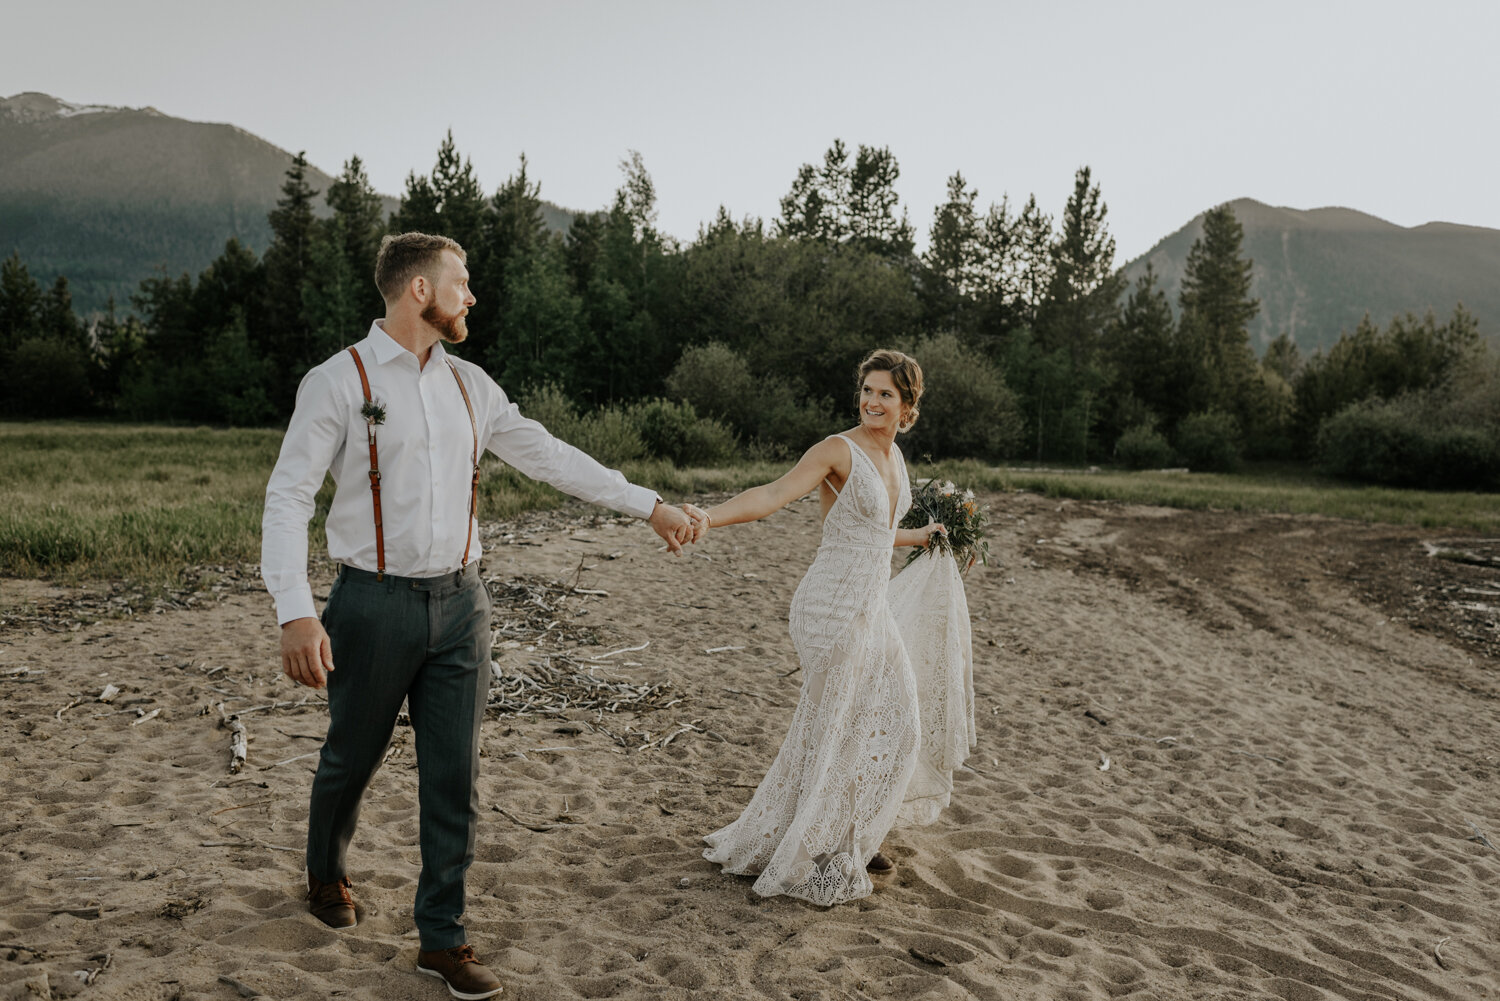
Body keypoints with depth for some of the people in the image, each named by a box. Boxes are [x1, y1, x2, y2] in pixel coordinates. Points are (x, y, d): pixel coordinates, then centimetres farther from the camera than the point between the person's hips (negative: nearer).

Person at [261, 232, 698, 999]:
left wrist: (649, 505, 11)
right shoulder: (338, 382, -8)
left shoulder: (469, 385, 8)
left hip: (459, 599, 4)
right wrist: (295, 612, -25)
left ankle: (442, 938, 20)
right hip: (376, 603, -4)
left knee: (454, 775, 5)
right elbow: (288, 495, -13)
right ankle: (326, 875, 46)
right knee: (352, 758, 15)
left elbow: (547, 454, 13)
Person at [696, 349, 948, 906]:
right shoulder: (839, 450, -13)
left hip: (870, 609, 9)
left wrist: (922, 537, 34)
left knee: (889, 719, 16)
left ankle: (851, 840, 34)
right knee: (831, 731, 2)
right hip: (834, 609, -9)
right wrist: (708, 518, -41)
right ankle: (805, 862, 20)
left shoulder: (893, 455, 12)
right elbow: (773, 495, -26)